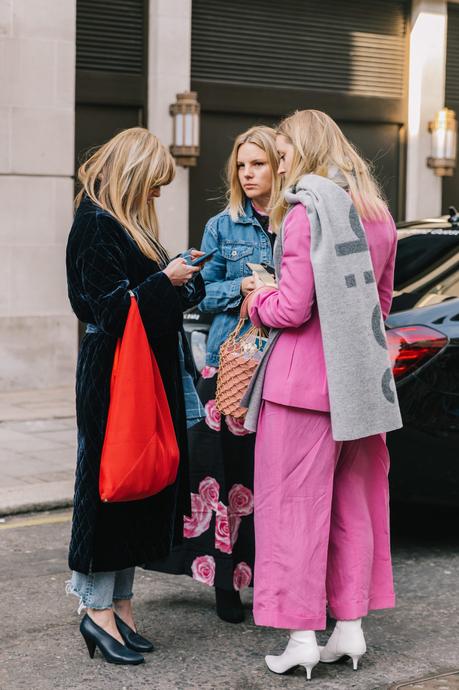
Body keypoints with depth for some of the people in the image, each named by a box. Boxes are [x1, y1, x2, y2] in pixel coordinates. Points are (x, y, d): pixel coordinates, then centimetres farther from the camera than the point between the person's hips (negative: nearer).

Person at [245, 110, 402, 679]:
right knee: (352, 504, 13)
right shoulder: (377, 215, 11)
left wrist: (257, 299, 3)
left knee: (295, 503, 0)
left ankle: (302, 636, 2)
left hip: (304, 377, -7)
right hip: (362, 378, 7)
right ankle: (351, 626, 17)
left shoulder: (305, 211, -12)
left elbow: (292, 308, -15)